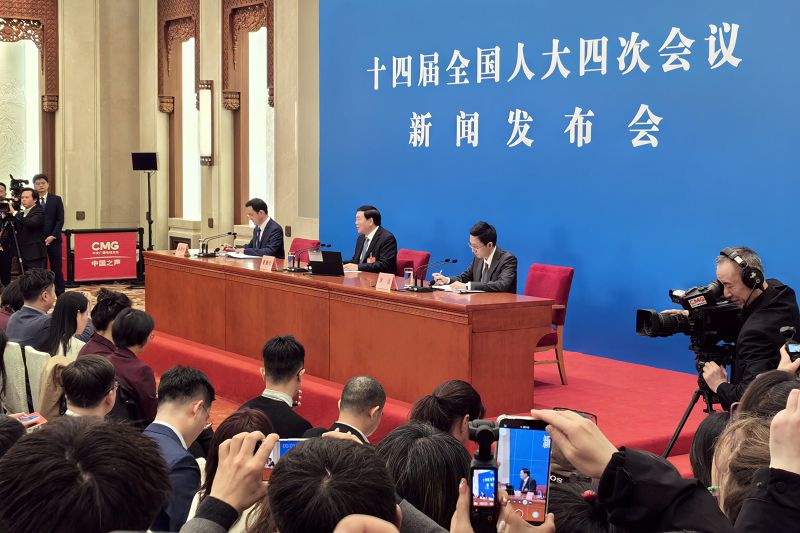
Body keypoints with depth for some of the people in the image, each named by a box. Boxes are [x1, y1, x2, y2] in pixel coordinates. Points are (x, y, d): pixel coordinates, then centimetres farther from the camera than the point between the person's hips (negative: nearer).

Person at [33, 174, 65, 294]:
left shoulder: (56, 200, 4)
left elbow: (60, 220, 0)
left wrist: (53, 236, -11)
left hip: (53, 240, 0)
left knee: (56, 269, 3)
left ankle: (61, 296, 8)